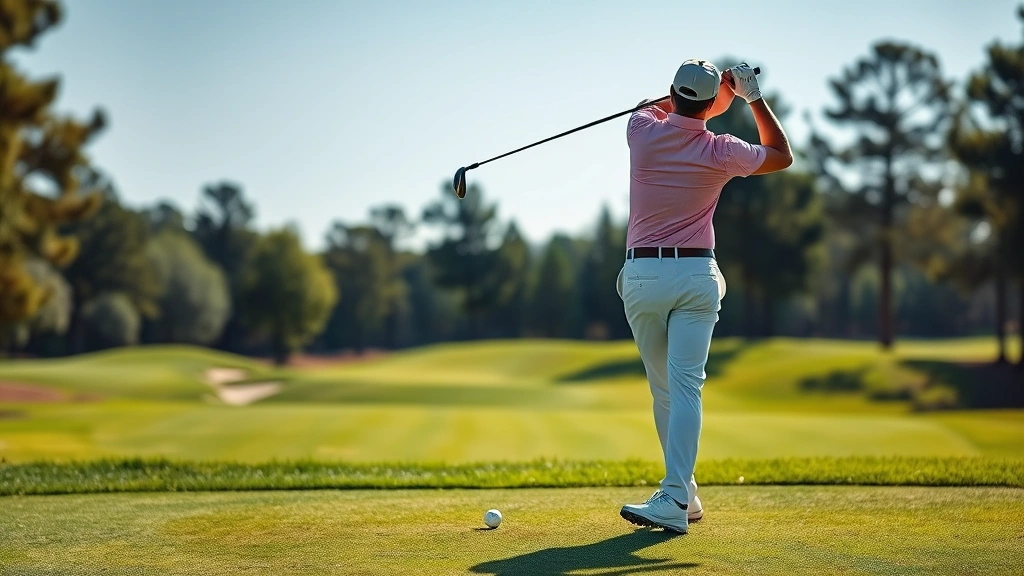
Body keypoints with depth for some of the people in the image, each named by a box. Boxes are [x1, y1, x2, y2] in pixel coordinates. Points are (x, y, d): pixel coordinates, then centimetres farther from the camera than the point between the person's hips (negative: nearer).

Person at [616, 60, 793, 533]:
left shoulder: (642, 130, -5)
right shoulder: (720, 152, -6)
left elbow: (661, 108, 21)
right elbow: (782, 155, 13)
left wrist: (720, 84, 16)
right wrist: (753, 95, 14)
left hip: (643, 275, 1)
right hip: (697, 276, -1)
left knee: (663, 388, 9)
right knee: (686, 386, -7)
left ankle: (682, 496, 4)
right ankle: (675, 497, -11)